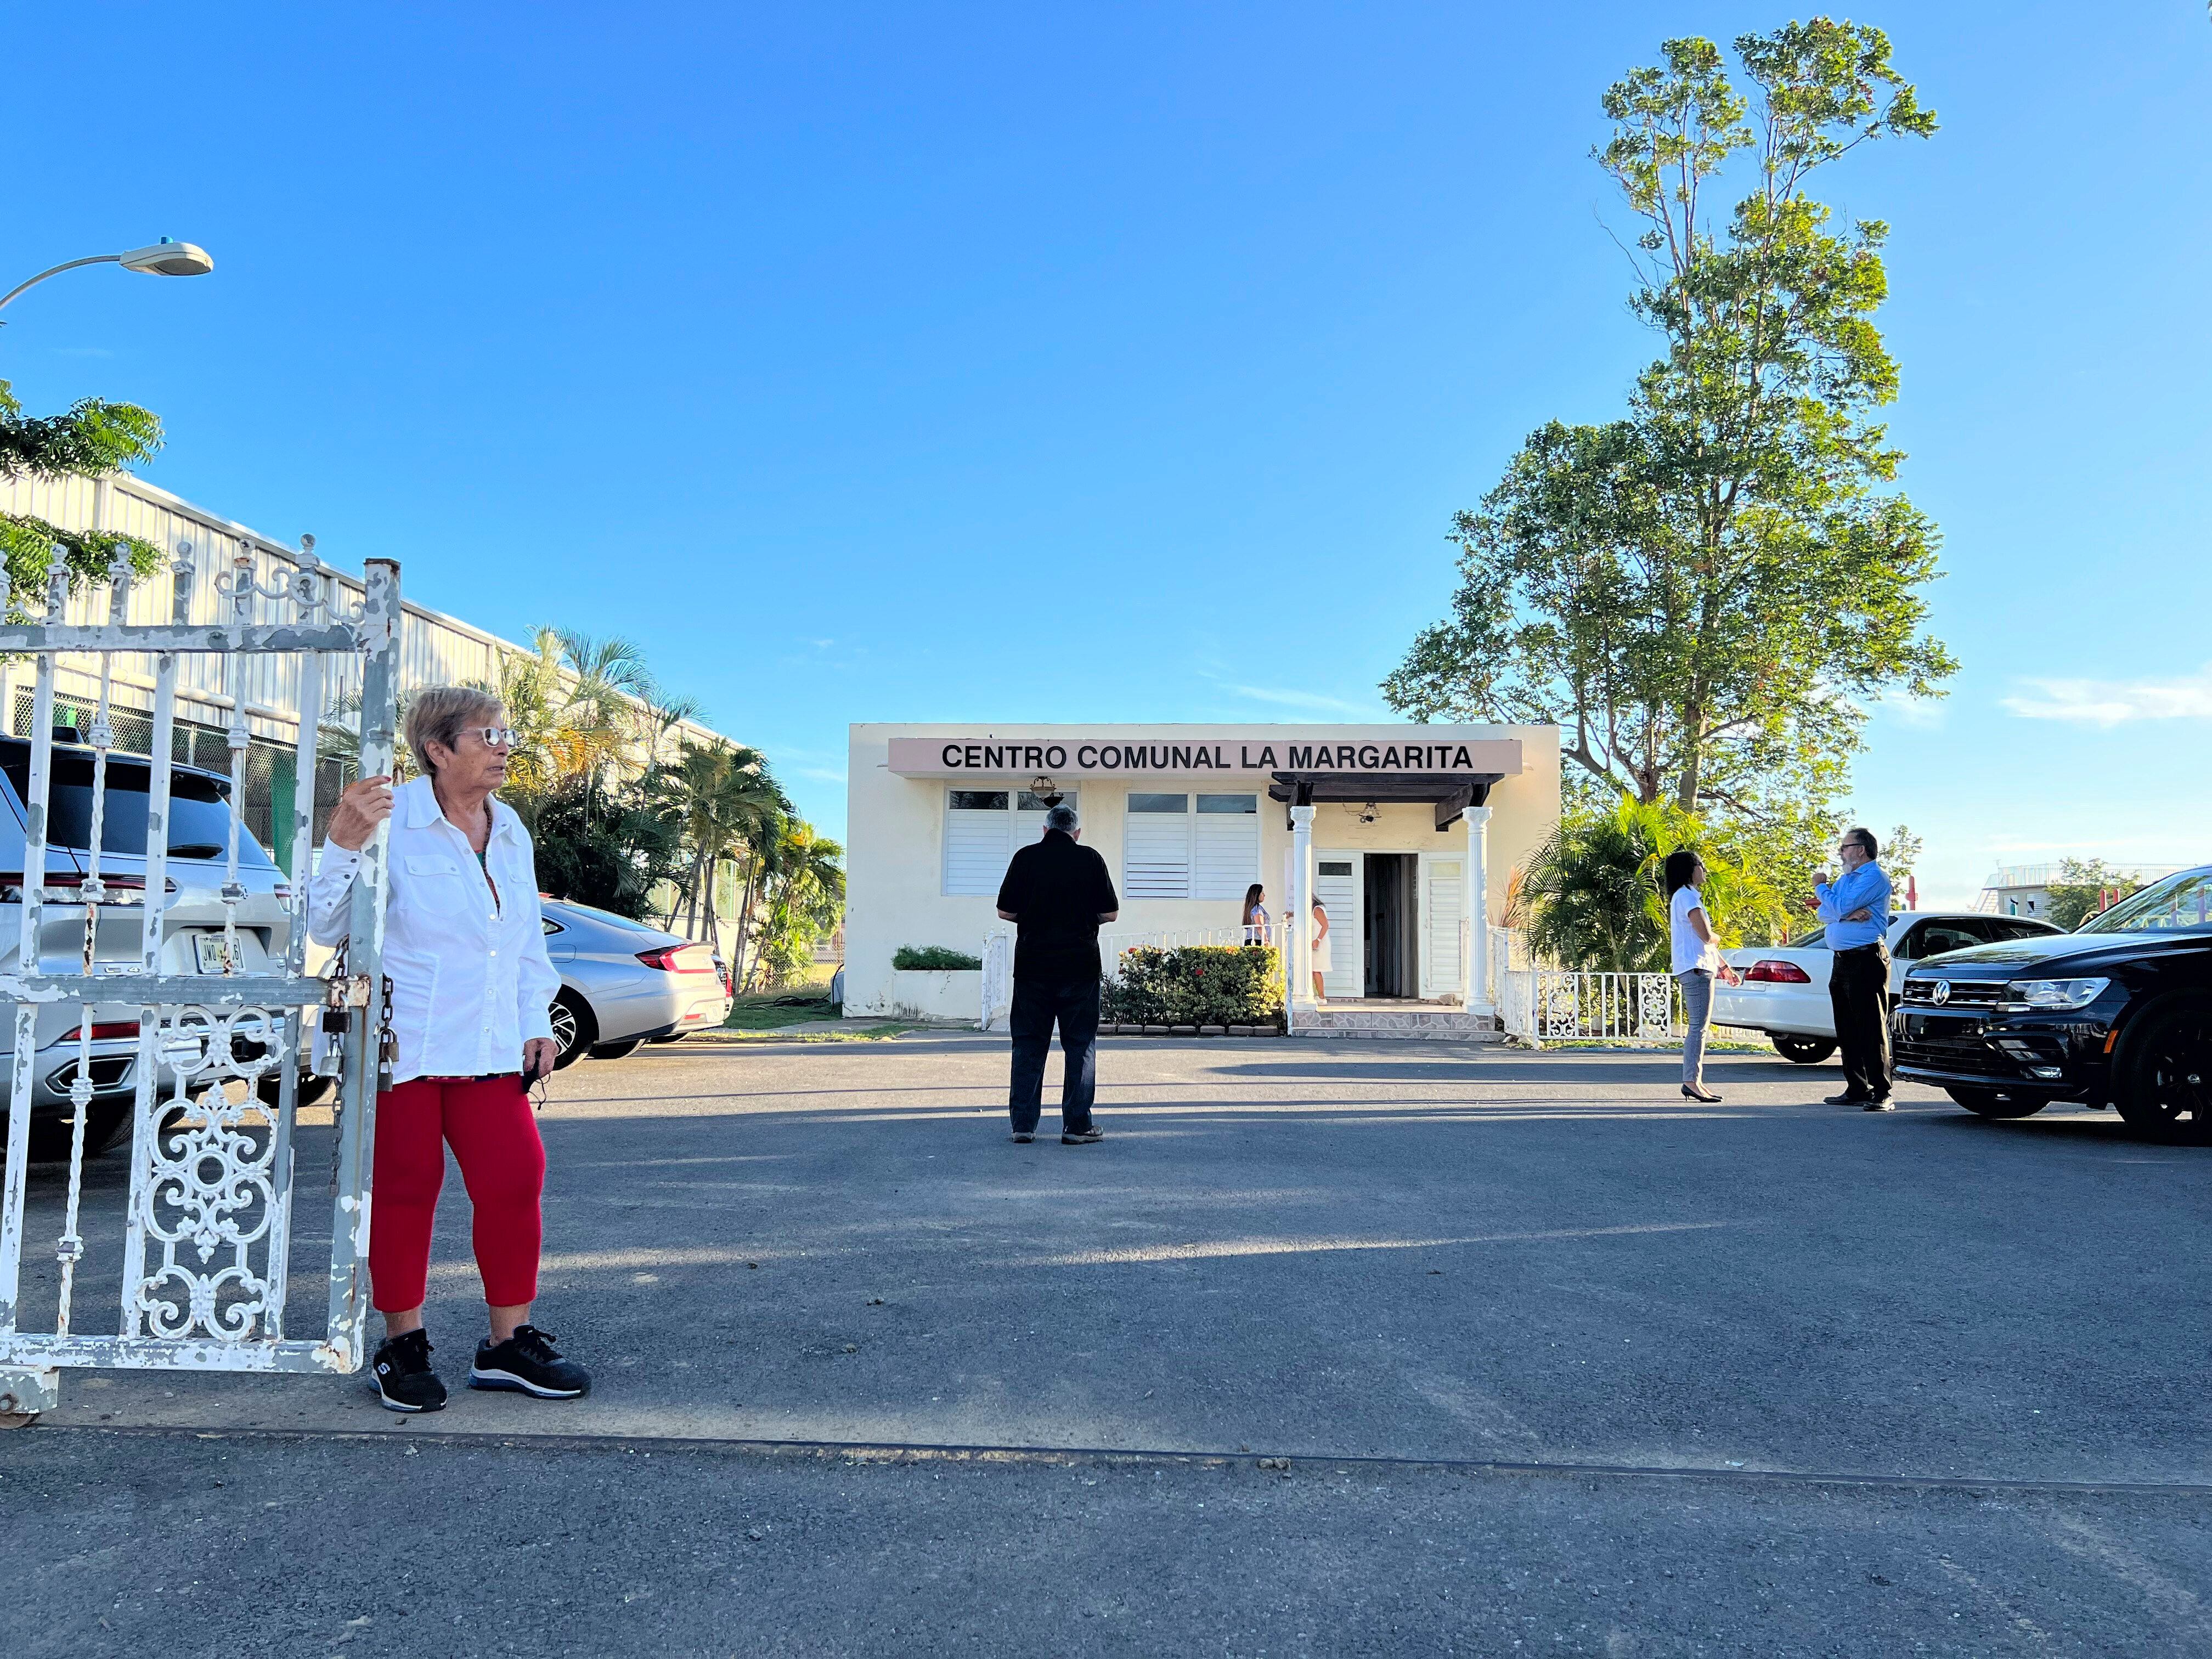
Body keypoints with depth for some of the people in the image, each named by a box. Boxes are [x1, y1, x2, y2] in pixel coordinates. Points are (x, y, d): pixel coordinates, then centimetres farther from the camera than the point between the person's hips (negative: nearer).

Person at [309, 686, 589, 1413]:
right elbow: (326, 926, -11)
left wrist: (536, 1021, 12)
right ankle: (402, 1347, 23)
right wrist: (343, 846, -26)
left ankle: (509, 1344, 15)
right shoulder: (392, 821, -9)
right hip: (400, 1046, -5)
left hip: (490, 1050, 5)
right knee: (405, 1191, 6)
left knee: (513, 1183, 1)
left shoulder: (509, 830, 11)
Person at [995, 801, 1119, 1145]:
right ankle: (1077, 1125, 5)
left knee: (1029, 1044, 8)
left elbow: (1005, 911, 1)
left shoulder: (1026, 858, 0)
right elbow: (1110, 913, 0)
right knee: (1080, 1044, 6)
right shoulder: (1090, 859, -1)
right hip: (1079, 965, -1)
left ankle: (1023, 1123, 9)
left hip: (1032, 965, 1)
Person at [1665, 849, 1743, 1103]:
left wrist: (1724, 967, 23)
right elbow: (1706, 936, -19)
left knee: (1699, 1027, 11)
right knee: (1698, 1027, -11)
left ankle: (1695, 1081, 12)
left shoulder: (1687, 896, 22)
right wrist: (1716, 940, 5)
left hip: (1698, 968, 10)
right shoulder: (1687, 896, -11)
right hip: (1695, 968, -10)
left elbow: (1703, 940, 24)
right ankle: (1691, 1081, -12)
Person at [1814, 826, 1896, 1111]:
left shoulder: (1874, 877, -8)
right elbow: (1825, 913, 9)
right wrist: (1849, 914, -11)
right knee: (1847, 1030, 10)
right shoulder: (1844, 878, 20)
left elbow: (1840, 906, -18)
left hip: (1866, 960, -9)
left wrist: (1821, 888, 0)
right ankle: (1856, 1090, 16)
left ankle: (1881, 1094, -9)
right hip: (1842, 961, 9)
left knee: (1871, 1029, -10)